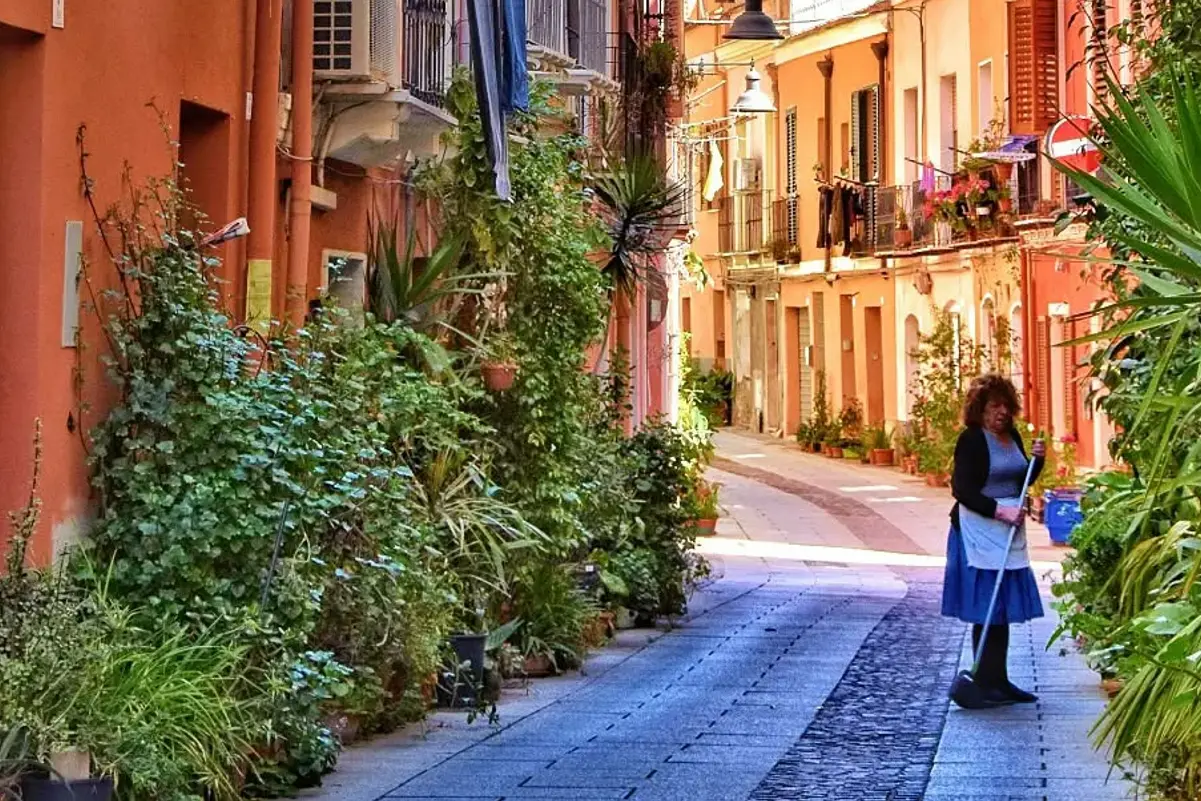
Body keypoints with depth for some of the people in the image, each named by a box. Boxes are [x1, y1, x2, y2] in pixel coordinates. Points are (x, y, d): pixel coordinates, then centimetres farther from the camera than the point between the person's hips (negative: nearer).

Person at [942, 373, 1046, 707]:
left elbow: (1022, 482, 21)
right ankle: (985, 683, -1)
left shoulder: (1013, 436, 11)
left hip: (1008, 533, 8)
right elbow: (962, 490, -17)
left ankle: (999, 681, 18)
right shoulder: (971, 440, -12)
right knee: (985, 610, -6)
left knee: (1004, 608, 11)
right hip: (980, 532, -8)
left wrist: (1037, 459, 2)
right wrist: (1000, 510, -23)